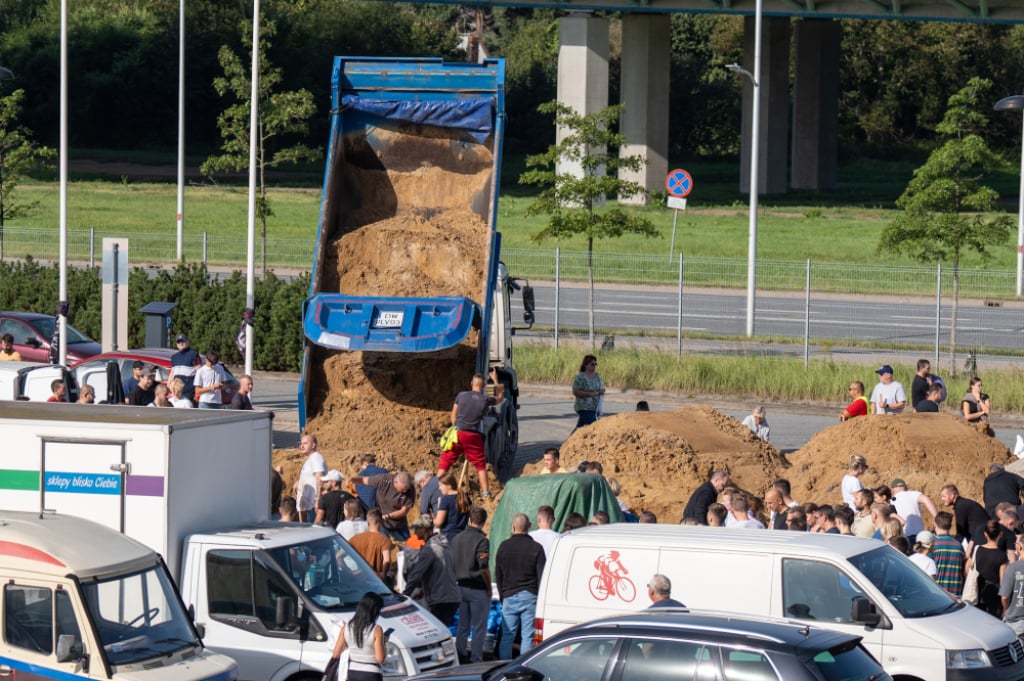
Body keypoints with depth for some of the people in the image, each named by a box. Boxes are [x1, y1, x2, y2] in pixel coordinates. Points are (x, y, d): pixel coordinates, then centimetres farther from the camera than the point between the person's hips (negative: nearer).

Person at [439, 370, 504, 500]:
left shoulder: (461, 395, 0)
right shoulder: (486, 400, -1)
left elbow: (453, 416, 7)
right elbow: (500, 398, 21)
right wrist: (496, 381, 32)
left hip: (458, 433, 0)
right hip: (473, 436, 0)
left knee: (445, 461, 7)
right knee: (480, 464, 13)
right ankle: (485, 493, 11)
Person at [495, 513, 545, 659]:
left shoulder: (504, 547, 3)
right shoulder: (536, 548, -5)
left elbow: (498, 575, 10)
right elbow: (541, 576, -5)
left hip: (509, 597, 2)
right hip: (529, 597, -2)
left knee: (507, 637, 6)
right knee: (528, 637, 0)